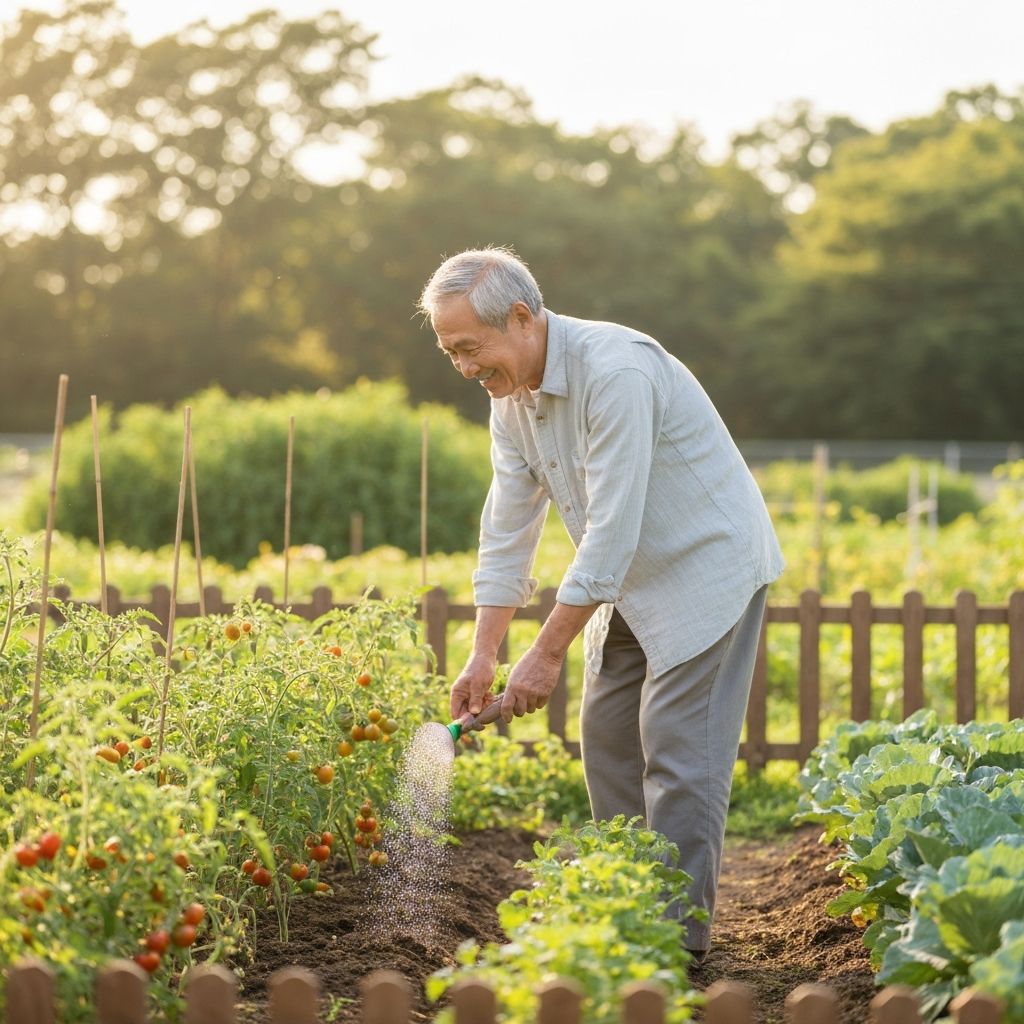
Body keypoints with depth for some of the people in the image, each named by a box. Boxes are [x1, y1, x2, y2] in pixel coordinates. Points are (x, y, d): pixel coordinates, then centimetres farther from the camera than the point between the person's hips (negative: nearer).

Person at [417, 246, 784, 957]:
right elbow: (508, 527, 2)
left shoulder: (615, 372, -30)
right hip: (630, 580, 9)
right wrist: (484, 653, -5)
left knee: (677, 754, -10)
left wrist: (548, 652, -27)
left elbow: (612, 530, -30)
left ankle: (679, 942, -4)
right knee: (608, 737, 9)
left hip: (706, 564, -9)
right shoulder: (511, 397, -1)